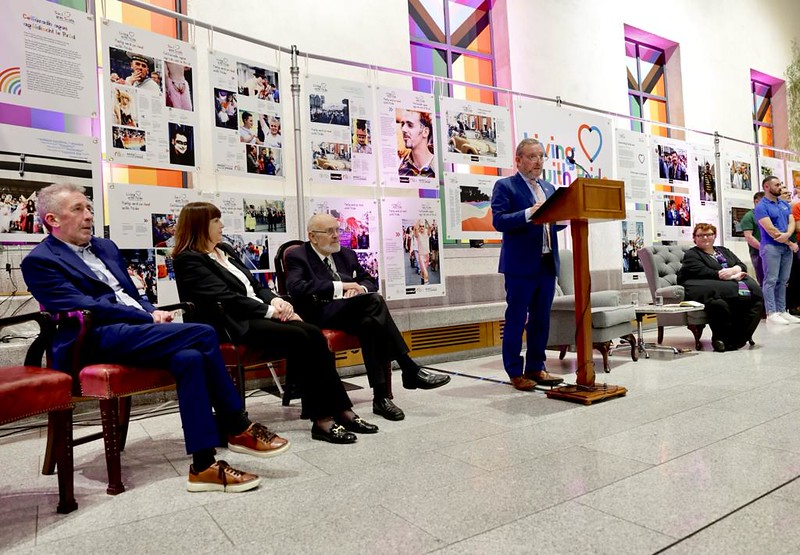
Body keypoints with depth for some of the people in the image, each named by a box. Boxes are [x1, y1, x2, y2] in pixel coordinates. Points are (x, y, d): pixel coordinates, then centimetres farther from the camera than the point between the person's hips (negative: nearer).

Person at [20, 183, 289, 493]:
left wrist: (153, 312, 1)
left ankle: (203, 465, -20)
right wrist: (150, 318, -14)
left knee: (190, 357, -25)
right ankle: (239, 429, -16)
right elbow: (85, 309, -12)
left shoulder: (105, 247, 22)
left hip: (135, 329, 7)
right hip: (100, 340, -7)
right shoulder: (40, 261, -1)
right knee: (203, 335, -25)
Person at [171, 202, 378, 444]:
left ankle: (341, 410, -17)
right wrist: (270, 310, -15)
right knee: (299, 338, -28)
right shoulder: (189, 260, -5)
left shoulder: (225, 250, 20)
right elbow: (226, 298, -15)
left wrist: (275, 300, -2)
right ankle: (322, 418, -24)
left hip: (259, 315, 7)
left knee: (313, 334, -18)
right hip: (235, 325, -7)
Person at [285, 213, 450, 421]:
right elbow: (296, 287, -17)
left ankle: (381, 396, -31)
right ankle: (410, 371, -27)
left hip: (350, 314, 6)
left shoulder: (347, 254, 21)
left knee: (370, 323, -33)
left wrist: (359, 288, -3)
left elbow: (369, 281, 23)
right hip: (321, 315, -6)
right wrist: (341, 286, -20)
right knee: (374, 301, -31)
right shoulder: (297, 256, 2)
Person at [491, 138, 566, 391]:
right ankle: (515, 373, 11)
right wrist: (530, 213, -26)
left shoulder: (549, 188, 19)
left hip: (547, 264, 7)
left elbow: (554, 223, 21)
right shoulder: (505, 186, -2)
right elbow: (498, 221, -14)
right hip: (520, 265, -7)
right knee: (516, 321, 0)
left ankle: (535, 368, 23)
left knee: (541, 320, 11)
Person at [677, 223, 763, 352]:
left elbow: (742, 266, 17)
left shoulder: (724, 251, 31)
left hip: (733, 283, 6)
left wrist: (732, 270, -7)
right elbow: (704, 272, -7)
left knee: (756, 293, -24)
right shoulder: (691, 255, 11)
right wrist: (732, 277, -11)